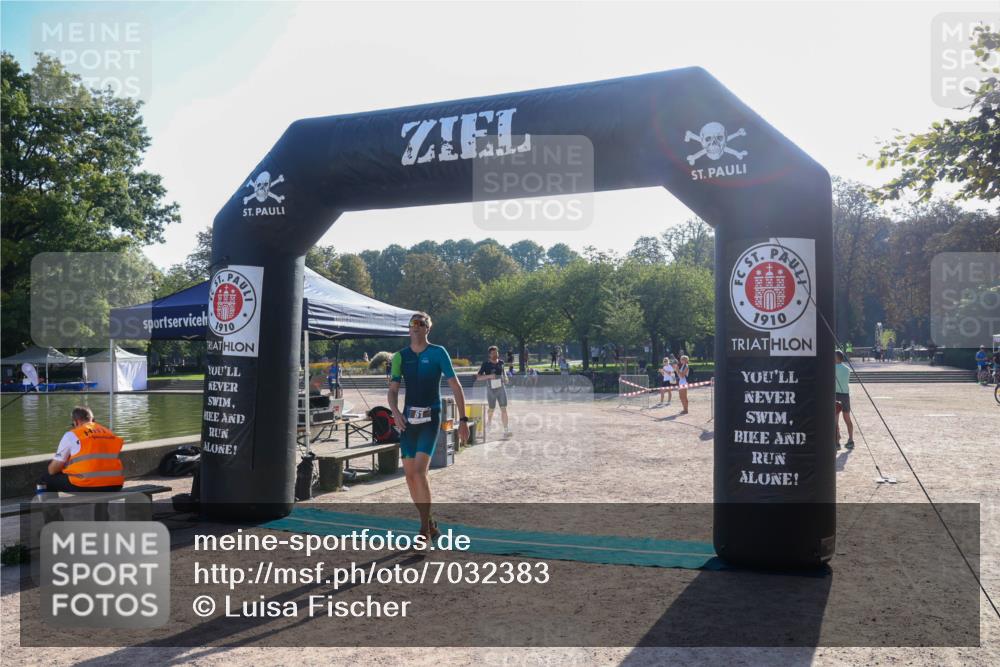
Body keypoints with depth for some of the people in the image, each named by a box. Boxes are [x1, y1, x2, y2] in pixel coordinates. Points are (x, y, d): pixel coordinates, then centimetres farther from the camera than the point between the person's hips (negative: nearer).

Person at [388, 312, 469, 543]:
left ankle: (425, 530, -5)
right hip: (408, 418, 5)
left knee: (420, 472, -16)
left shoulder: (438, 353, -2)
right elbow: (393, 390, 4)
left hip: (430, 418, -4)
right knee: (409, 474, 6)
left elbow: (455, 386, -2)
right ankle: (430, 524, 23)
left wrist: (463, 420, -6)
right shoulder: (401, 356, 7)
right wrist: (395, 412, -15)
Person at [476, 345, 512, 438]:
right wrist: (489, 376, -27)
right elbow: (478, 377, -14)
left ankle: (506, 430, -10)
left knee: (503, 409, -8)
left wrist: (505, 376, 5)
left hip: (501, 389, 2)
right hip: (491, 390, -2)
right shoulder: (486, 364, -8)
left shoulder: (501, 363, 3)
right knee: (491, 409, 14)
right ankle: (488, 422, 45)